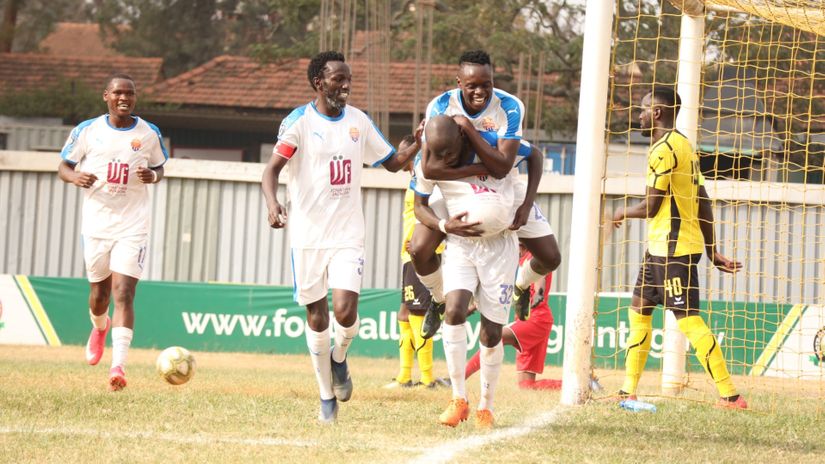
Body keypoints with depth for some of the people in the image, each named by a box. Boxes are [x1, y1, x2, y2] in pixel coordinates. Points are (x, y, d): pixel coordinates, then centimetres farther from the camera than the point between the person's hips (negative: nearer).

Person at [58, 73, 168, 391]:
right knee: (99, 291, 14)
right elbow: (64, 167, 7)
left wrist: (153, 176, -9)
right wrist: (76, 177, -16)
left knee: (123, 293, -15)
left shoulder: (149, 134, 2)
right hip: (96, 221, 2)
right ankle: (100, 328, 50)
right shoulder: (87, 131, 0)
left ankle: (118, 365, -23)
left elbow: (159, 168, 15)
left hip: (133, 225, -2)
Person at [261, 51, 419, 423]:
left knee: (345, 312, -15)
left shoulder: (359, 121, 7)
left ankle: (339, 359, 18)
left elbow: (393, 162, 16)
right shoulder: (300, 121, -7)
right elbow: (272, 168, -15)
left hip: (348, 235, 2)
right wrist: (272, 203, -34)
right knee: (316, 317, 5)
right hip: (308, 235, -2)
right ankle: (327, 395, 20)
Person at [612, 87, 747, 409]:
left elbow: (651, 207, -16)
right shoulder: (683, 145, 16)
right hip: (660, 247, 10)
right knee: (639, 309, 14)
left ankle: (730, 395, -14)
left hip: (672, 248, -10)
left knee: (688, 318, -11)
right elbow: (703, 202, 17)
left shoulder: (664, 149, -15)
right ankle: (628, 390, 18)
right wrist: (711, 250, 18)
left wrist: (622, 214, 5)